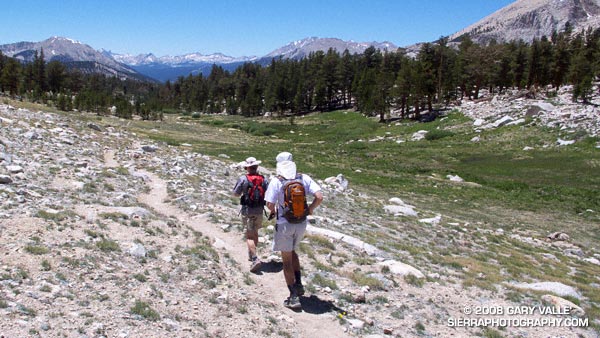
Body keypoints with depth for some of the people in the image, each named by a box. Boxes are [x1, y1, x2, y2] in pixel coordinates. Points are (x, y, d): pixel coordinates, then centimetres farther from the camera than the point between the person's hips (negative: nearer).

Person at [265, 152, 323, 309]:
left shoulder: (276, 182, -13)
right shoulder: (304, 178, -3)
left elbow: (270, 204, -17)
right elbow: (319, 197, -10)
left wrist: (273, 211, 7)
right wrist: (311, 208, 8)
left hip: (284, 224, -4)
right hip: (301, 223, 4)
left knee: (287, 260, 8)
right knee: (292, 252, 29)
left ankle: (294, 297, 9)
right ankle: (298, 284, 22)